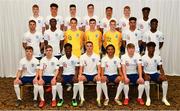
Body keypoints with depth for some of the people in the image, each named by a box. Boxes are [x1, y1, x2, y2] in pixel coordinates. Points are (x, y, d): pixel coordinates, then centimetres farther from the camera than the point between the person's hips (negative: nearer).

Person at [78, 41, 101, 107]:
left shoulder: (96, 56, 0)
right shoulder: (82, 57, 2)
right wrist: (80, 74, -22)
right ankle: (82, 99, -25)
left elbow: (98, 67, -4)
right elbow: (81, 68, -1)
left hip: (94, 74, 0)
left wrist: (98, 75, -23)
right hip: (86, 74, 1)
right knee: (80, 79, -31)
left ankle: (98, 99, -25)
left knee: (99, 79, -33)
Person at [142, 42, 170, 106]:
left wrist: (162, 74, -21)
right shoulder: (143, 57, -8)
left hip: (155, 73, 3)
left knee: (165, 79, -25)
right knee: (146, 79, -37)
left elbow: (160, 68, -1)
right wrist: (145, 74, -24)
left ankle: (164, 98, -14)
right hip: (147, 74, -3)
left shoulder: (158, 57, -1)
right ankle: (148, 98, -26)